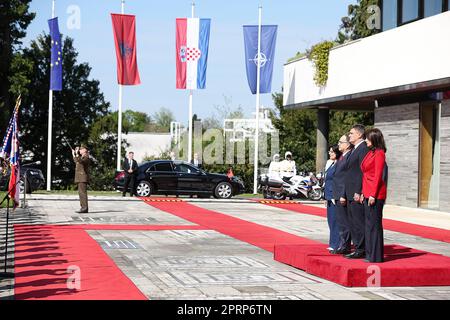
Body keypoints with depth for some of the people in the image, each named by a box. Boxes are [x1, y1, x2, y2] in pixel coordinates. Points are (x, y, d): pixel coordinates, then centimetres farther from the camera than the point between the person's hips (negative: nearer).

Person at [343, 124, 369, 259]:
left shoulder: (364, 149, -12)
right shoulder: (354, 150, 20)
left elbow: (362, 172, -19)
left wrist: (358, 192, -22)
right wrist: (345, 194, 20)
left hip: (357, 194, -10)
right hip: (351, 194, 10)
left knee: (359, 222, -6)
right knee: (353, 222, 13)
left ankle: (361, 250, -3)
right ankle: (358, 248, 18)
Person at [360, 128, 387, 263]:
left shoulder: (379, 153, -11)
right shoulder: (370, 153, 16)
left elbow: (378, 176, -16)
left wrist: (373, 195, -18)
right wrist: (363, 193, 17)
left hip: (375, 195, -9)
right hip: (368, 194, 9)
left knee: (374, 224, -6)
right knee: (369, 224, 12)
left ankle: (376, 256, -1)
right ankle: (370, 254, 17)